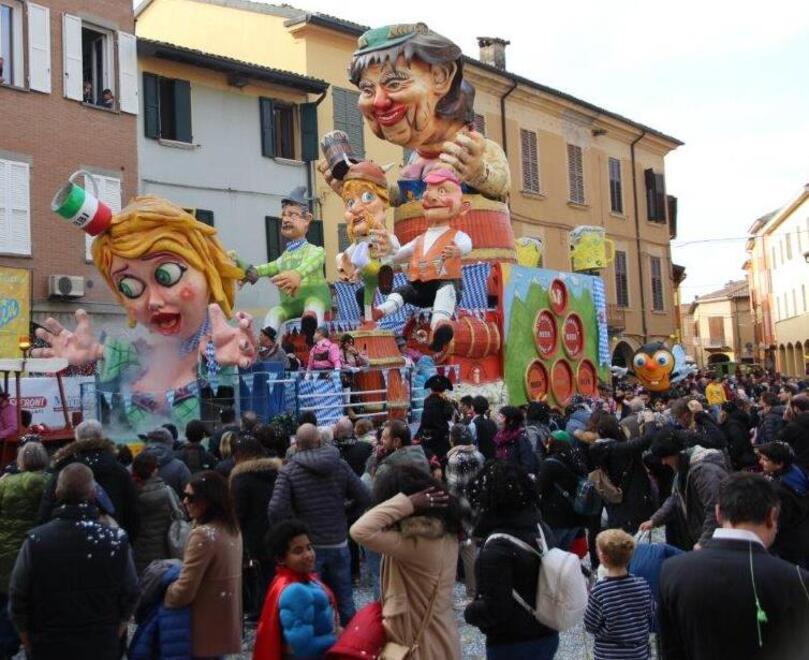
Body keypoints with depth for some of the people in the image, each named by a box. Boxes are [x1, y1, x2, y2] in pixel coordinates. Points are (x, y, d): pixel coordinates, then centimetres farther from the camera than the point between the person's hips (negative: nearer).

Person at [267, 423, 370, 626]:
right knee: (345, 601, 15)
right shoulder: (340, 465, -2)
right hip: (339, 545, 3)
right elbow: (365, 497, -2)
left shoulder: (288, 471, -10)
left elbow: (276, 510, -18)